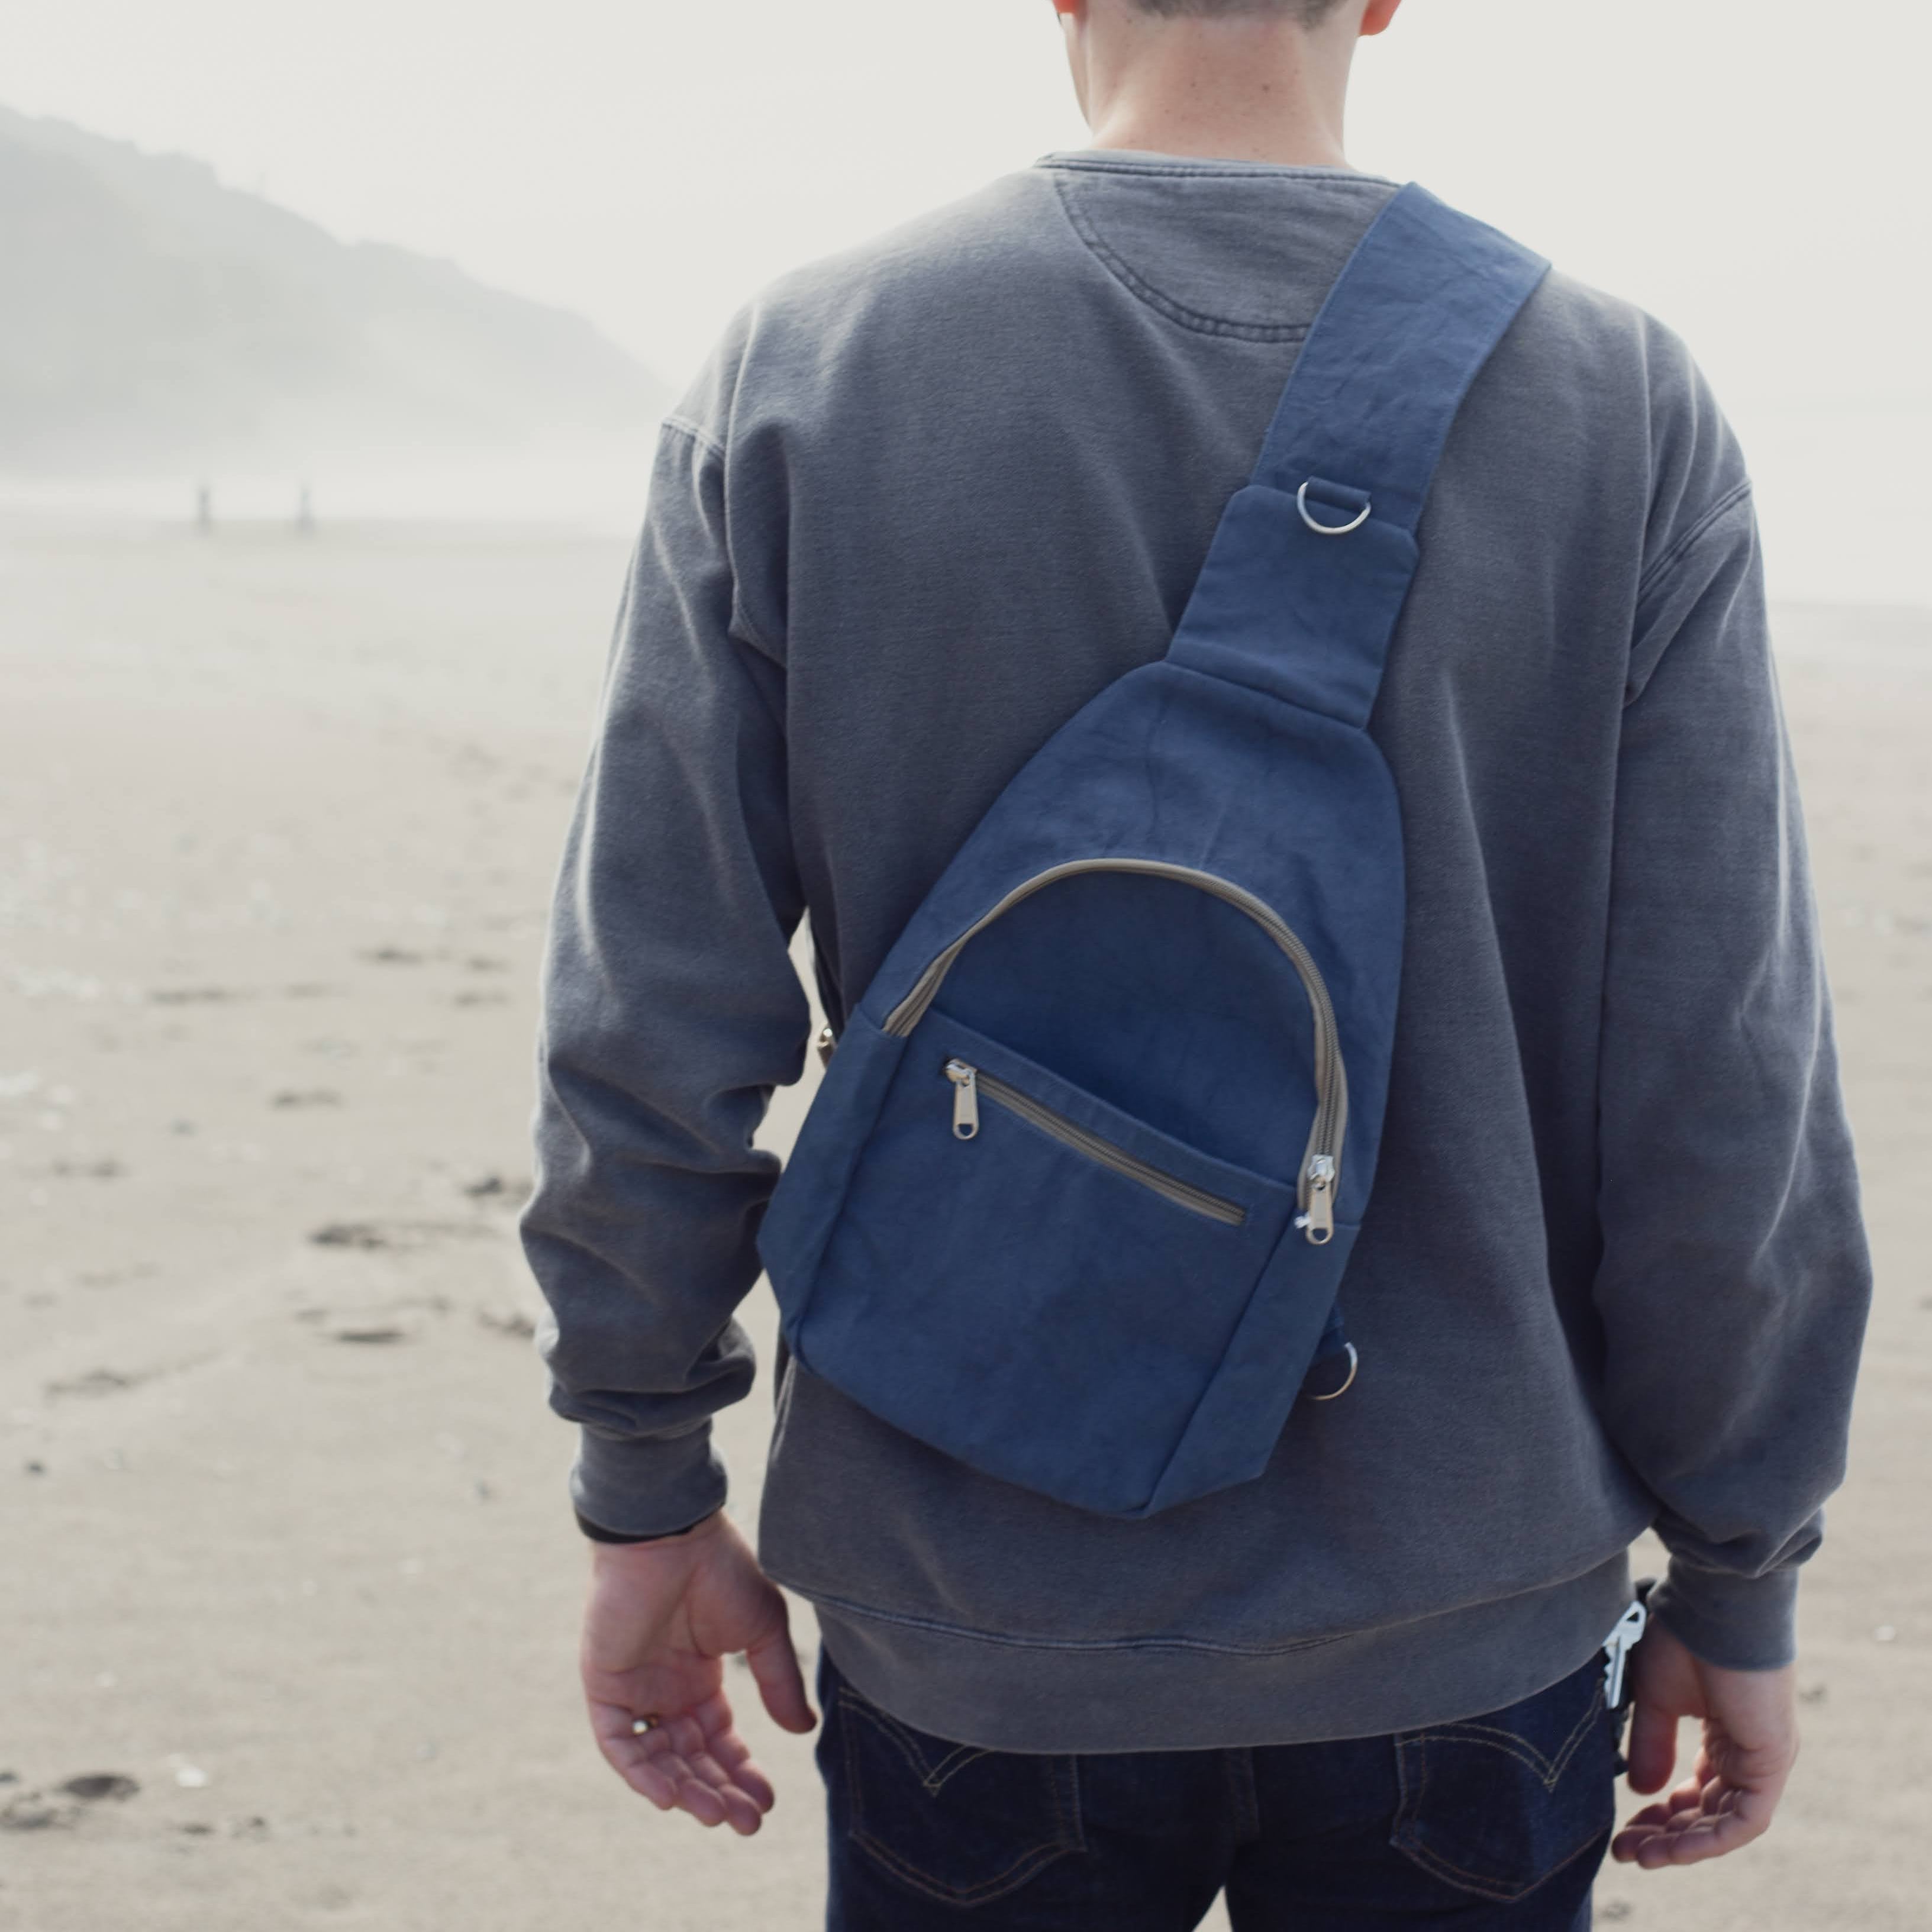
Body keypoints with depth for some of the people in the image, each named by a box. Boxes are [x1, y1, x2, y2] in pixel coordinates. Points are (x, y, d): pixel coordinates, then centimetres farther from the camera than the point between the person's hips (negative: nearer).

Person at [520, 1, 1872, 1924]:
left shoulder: (794, 373, -6)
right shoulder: (1623, 404, -6)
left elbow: (651, 1033, -6)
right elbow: (1728, 1102, -7)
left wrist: (647, 1498, 6)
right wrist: (1737, 1588, 5)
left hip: (971, 1637, 0)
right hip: (1464, 1630, 0)